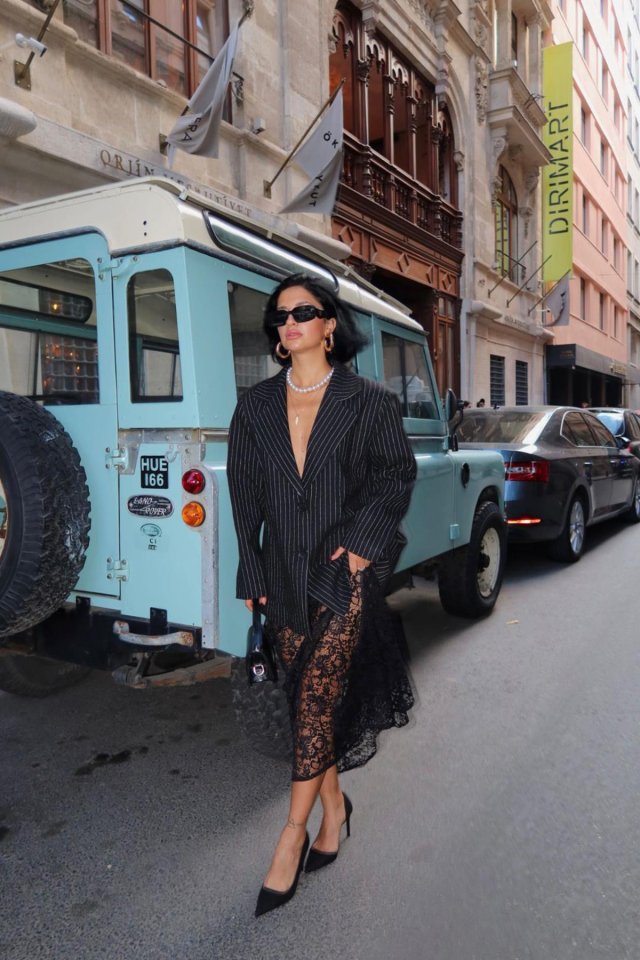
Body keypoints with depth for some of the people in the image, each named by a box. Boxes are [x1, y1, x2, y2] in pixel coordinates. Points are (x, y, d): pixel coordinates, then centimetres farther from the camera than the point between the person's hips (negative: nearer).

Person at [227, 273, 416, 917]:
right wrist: (252, 573, 4)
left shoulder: (367, 401, -1)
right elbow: (245, 494, 7)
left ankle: (293, 832, 9)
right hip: (284, 573, 4)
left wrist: (361, 539, -11)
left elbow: (397, 474, 1)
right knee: (306, 696, 12)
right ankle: (334, 805, 32)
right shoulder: (256, 407, 7)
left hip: (344, 570, -4)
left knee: (317, 695, -6)